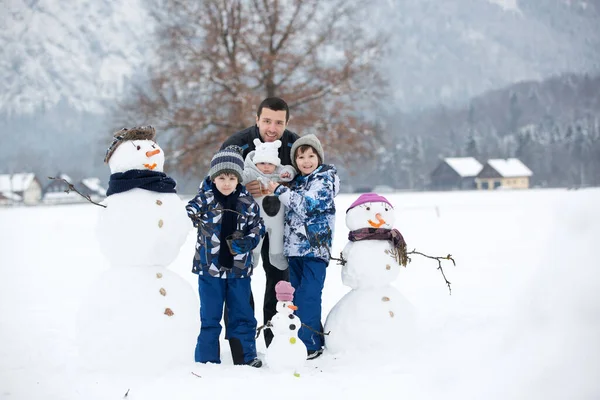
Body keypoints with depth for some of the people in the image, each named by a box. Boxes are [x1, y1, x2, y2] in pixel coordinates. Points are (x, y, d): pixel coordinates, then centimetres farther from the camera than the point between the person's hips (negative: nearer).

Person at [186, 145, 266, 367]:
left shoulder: (248, 203, 0)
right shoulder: (205, 199, -6)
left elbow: (258, 227, 6)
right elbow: (188, 213, -7)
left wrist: (246, 242, -12)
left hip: (239, 268, 2)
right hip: (210, 267, -2)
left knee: (242, 316, 12)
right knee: (210, 318, 6)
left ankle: (245, 358, 24)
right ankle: (207, 361, 16)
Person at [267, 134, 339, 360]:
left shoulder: (325, 179, -6)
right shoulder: (296, 181, 17)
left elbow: (305, 204, -18)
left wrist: (279, 190, -13)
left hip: (315, 248, -8)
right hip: (294, 247, 8)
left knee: (308, 296, -11)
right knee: (296, 295, 11)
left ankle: (309, 344, -7)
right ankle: (315, 337, 21)